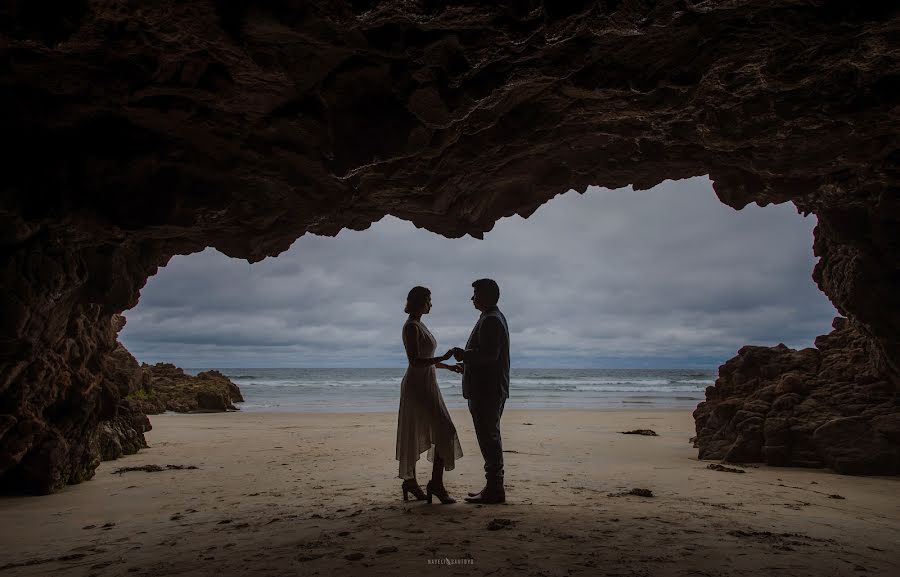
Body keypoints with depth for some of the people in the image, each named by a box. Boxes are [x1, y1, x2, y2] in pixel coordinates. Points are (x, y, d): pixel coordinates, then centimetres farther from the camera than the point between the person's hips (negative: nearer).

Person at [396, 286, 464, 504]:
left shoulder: (419, 325, 15)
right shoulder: (411, 326, -14)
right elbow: (415, 361, -22)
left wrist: (449, 366, 21)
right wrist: (443, 358, -26)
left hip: (426, 385, 10)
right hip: (418, 386, -10)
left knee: (415, 436, 12)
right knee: (444, 431, -10)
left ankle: (410, 481, 18)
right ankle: (436, 483, -7)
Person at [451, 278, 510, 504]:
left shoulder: (490, 321, -16)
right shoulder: (494, 318, 18)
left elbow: (488, 355, -25)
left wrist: (464, 355, -14)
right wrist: (466, 358, 19)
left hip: (487, 390, -11)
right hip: (490, 389, 11)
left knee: (488, 437, -6)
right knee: (490, 437, 15)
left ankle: (494, 490, 0)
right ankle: (494, 487, 22)